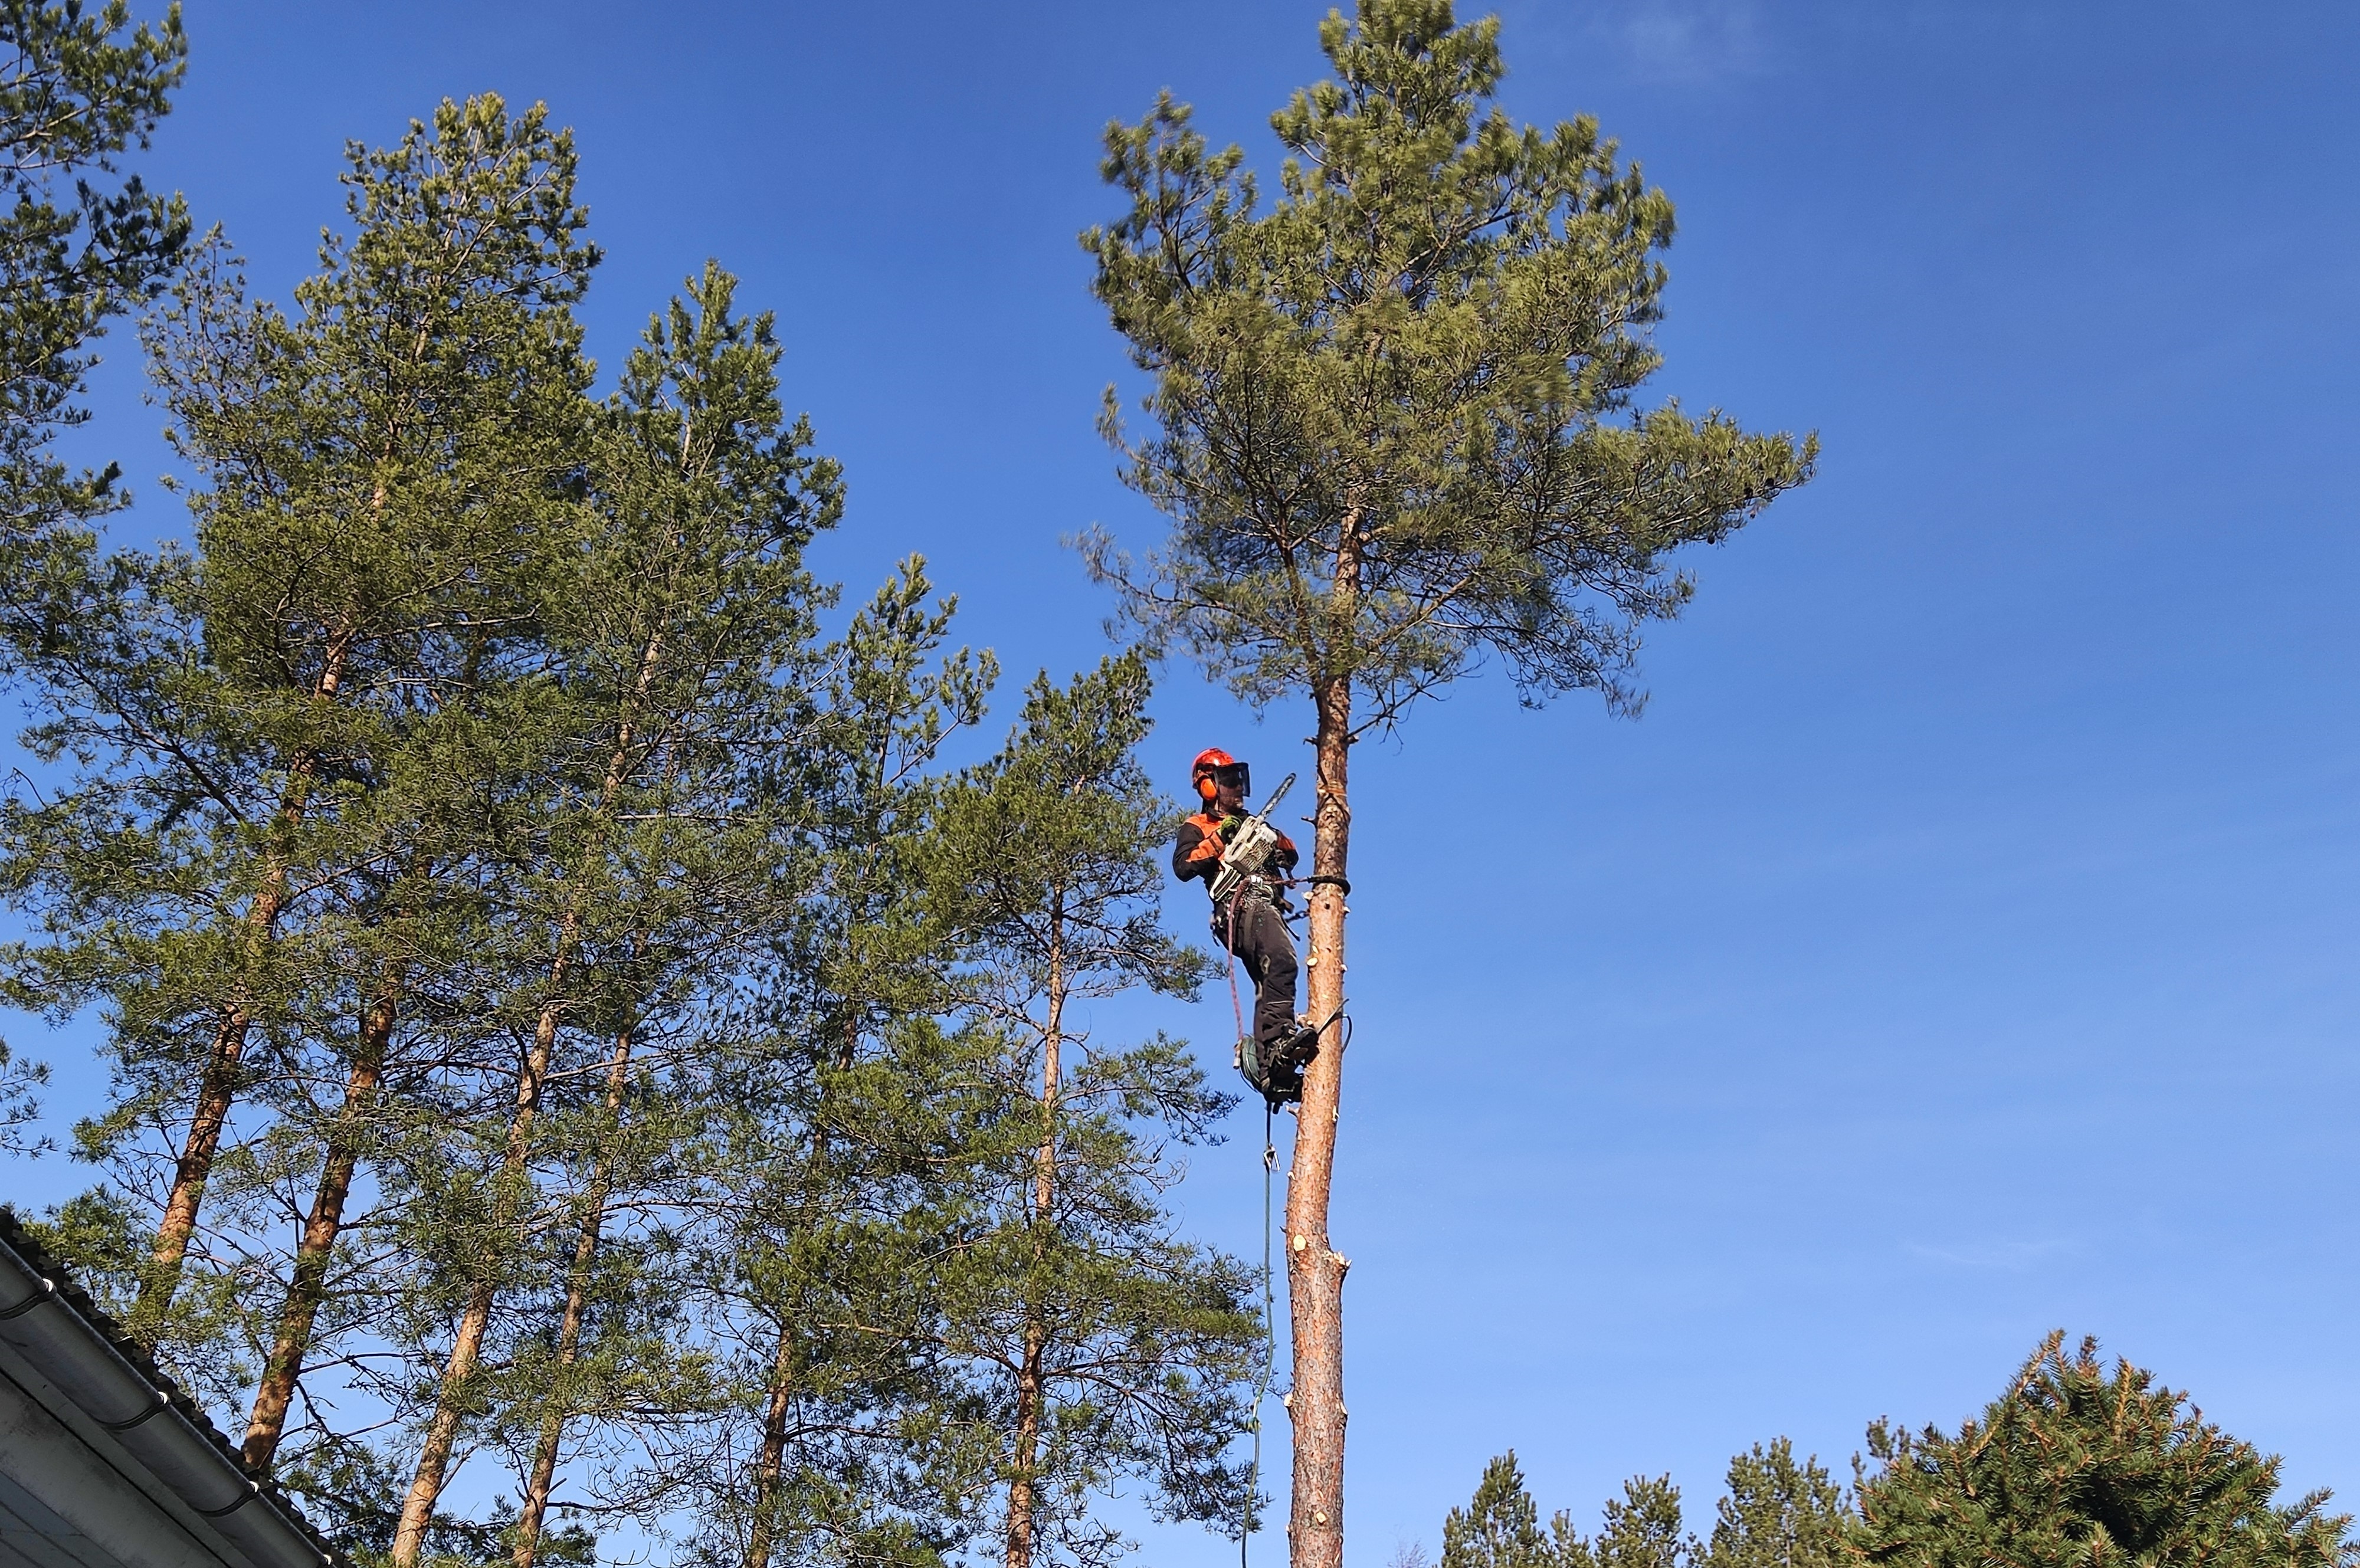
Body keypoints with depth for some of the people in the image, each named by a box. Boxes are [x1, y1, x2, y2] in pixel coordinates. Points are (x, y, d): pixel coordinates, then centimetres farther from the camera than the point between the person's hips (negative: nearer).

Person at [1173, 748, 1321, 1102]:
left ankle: (1265, 1066, 0)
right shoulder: (1196, 828, 15)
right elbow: (1183, 867, -5)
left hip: (1268, 906, 8)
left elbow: (1291, 859, 27)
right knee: (1281, 961, -33)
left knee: (1269, 986, 2)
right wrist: (1217, 840, -11)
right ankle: (1279, 1038, -44)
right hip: (1241, 904, -8)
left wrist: (1278, 841, 6)